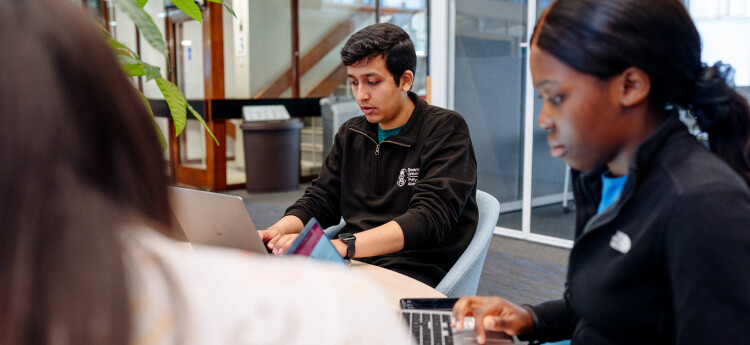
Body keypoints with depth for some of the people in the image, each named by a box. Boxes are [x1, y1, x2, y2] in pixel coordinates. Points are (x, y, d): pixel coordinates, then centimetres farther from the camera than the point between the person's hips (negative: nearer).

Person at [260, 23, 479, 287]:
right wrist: (277, 232, -9)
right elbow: (319, 199, 14)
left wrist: (343, 245, -32)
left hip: (414, 271, -6)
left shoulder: (446, 130, -5)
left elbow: (429, 218, -19)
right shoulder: (351, 134, 15)